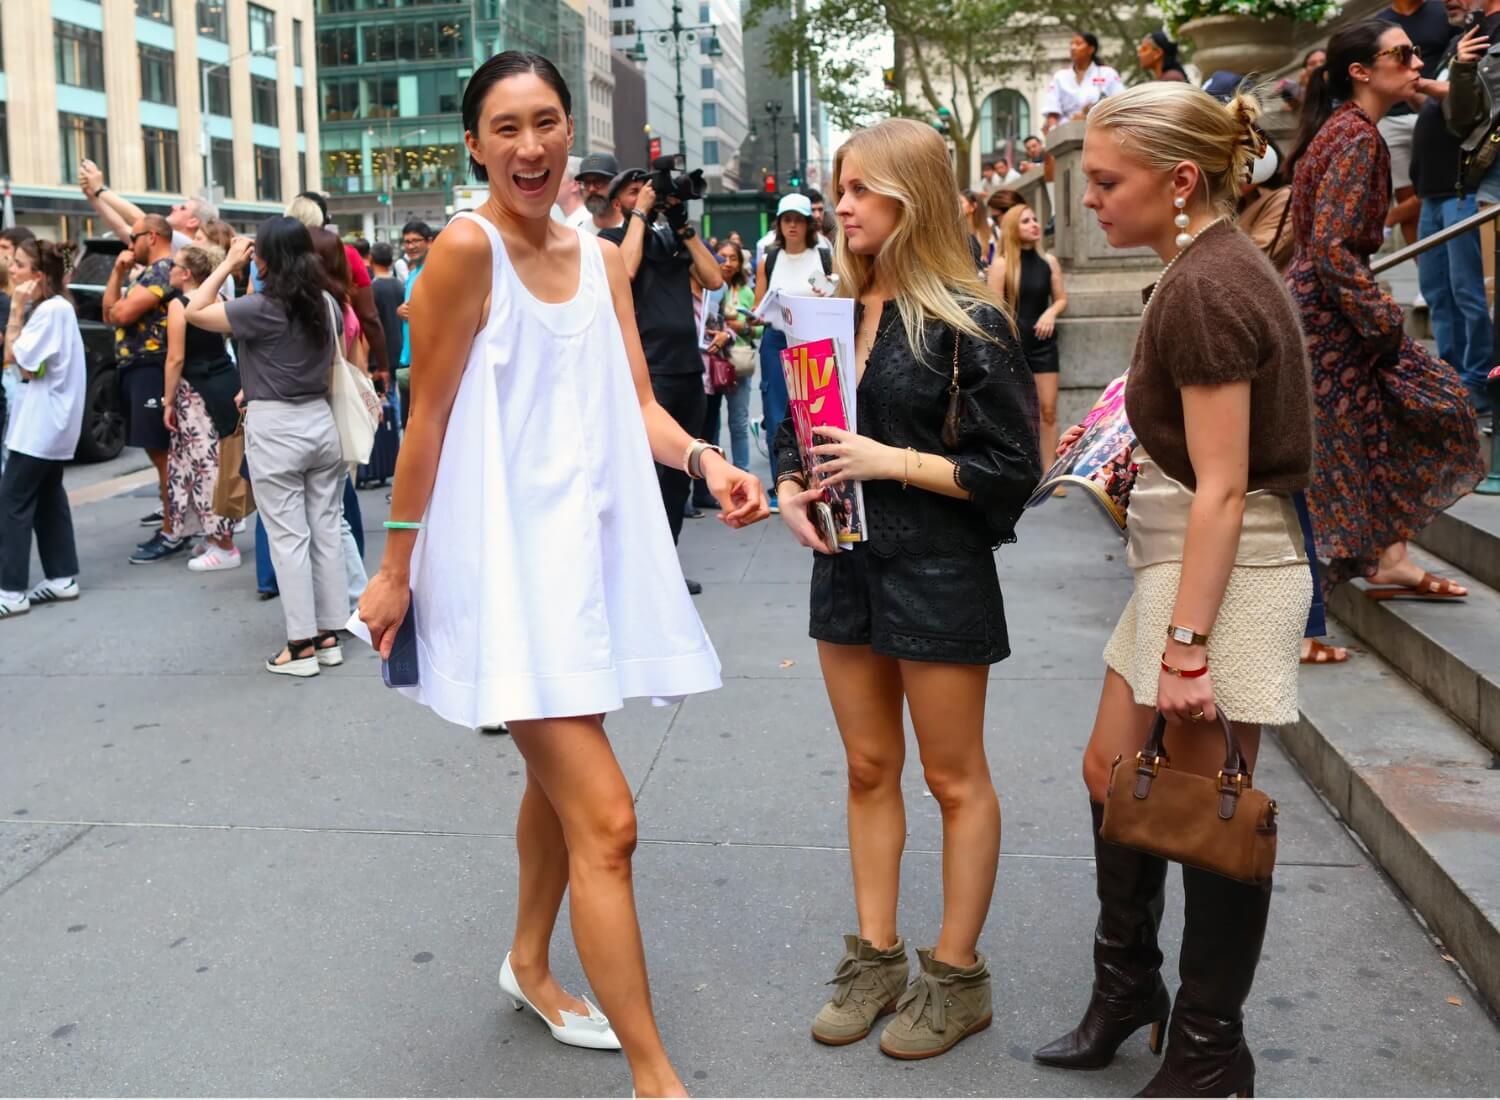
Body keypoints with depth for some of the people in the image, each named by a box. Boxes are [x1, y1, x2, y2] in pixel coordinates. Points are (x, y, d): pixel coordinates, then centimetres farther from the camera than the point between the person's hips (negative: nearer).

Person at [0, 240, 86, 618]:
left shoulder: (53, 309, -18)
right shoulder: (45, 308, 12)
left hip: (41, 423, -10)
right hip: (47, 421, 10)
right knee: (47, 498, 13)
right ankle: (62, 578, 18)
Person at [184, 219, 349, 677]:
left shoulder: (262, 308, -15)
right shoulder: (326, 303, 5)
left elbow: (195, 312, -5)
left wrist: (228, 264, -1)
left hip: (275, 429, -6)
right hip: (320, 421, 6)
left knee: (288, 537, -1)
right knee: (325, 530, 10)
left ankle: (302, 645, 3)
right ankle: (329, 635, 16)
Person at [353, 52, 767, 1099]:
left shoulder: (603, 258, 9)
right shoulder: (468, 247, -11)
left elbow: (637, 403, 7)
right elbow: (428, 418, -9)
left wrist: (705, 460, -13)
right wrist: (398, 569, -4)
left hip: (592, 542, 8)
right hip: (507, 553, -7)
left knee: (559, 774, 22)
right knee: (606, 819, -11)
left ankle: (530, 965, 46)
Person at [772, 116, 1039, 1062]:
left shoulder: (967, 322, -12)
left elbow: (1012, 468, -13)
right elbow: (796, 432, 15)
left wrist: (892, 461, -19)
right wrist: (792, 492, -5)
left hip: (938, 571, -6)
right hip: (848, 562, 6)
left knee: (955, 779, 7)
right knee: (869, 768, 14)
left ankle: (956, 974, 21)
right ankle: (876, 958, 28)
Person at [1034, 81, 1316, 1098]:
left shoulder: (1205, 287, -19)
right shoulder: (1213, 267, 11)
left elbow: (1222, 489, -22)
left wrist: (1186, 644, -22)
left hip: (1228, 570, -10)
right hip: (1183, 558, 10)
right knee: (1113, 769, 16)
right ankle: (1127, 987, 34)